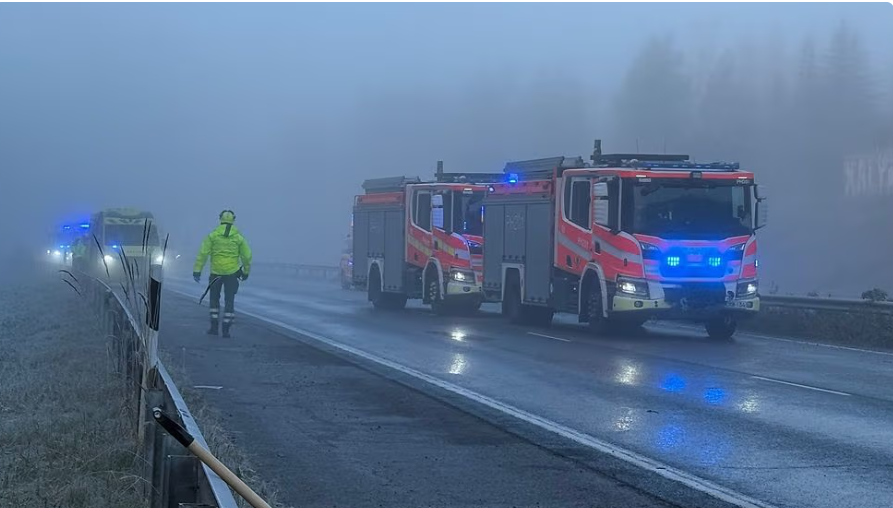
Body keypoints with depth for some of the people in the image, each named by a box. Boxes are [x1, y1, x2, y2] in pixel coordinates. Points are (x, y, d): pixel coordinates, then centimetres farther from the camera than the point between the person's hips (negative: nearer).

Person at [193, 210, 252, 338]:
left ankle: (214, 326, 12)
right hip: (232, 273, 0)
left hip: (216, 272, 0)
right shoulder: (239, 237, 0)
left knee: (214, 299, 16)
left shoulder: (213, 235, -3)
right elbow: (247, 256, 3)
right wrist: (246, 272, 17)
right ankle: (226, 329, 4)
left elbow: (203, 253, -7)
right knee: (229, 301, 7)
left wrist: (197, 270, -4)